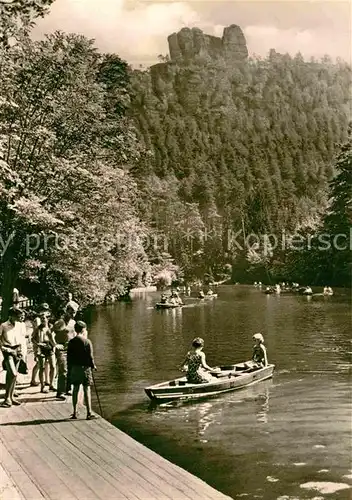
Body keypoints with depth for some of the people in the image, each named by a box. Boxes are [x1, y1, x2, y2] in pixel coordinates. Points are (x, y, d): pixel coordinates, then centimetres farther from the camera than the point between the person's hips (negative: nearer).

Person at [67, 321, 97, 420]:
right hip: (85, 367, -4)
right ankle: (89, 413, 1)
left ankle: (74, 413, 17)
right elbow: (90, 356, -11)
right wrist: (93, 366, 4)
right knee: (87, 390, -1)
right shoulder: (87, 342, -11)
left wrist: (69, 369, 13)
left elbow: (69, 357, 6)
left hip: (74, 368, 5)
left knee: (75, 389, 13)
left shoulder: (71, 342, 3)